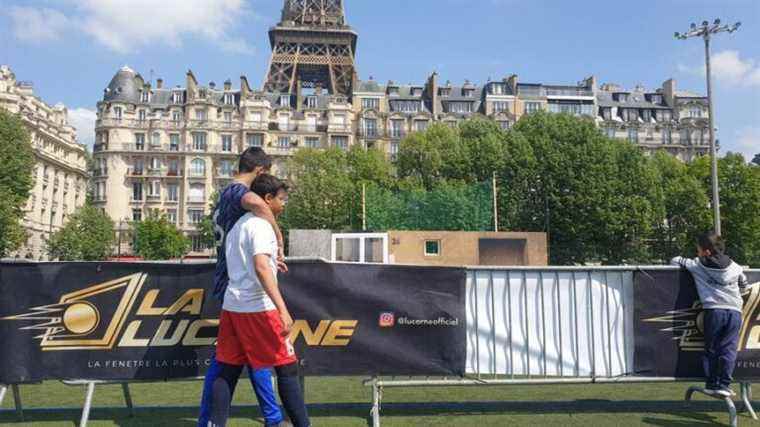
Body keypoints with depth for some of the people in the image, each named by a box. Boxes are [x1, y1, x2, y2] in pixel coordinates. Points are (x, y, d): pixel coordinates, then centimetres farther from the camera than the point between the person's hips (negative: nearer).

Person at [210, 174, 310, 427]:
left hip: (231, 305, 9)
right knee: (288, 368, -1)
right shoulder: (261, 225, -10)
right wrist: (283, 309, -29)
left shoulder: (238, 225, 19)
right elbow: (261, 268, -24)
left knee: (228, 371, 10)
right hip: (257, 308, -9)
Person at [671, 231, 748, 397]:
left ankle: (711, 384, 9)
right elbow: (744, 284, 29)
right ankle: (724, 385, 0)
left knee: (711, 349, 8)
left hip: (713, 310, -2)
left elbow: (675, 261, 13)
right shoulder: (735, 268, 13)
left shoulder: (697, 265, 4)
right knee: (729, 349, 4)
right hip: (735, 312, 2)